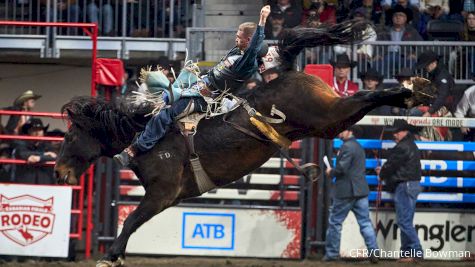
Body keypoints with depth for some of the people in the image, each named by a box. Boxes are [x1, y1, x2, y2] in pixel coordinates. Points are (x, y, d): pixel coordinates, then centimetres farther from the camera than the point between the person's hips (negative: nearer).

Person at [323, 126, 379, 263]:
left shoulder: (347, 146, -13)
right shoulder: (359, 146, 17)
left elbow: (341, 168, -21)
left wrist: (331, 172, -2)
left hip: (346, 191, -8)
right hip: (361, 190, 8)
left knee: (335, 221, 4)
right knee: (365, 222, 3)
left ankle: (331, 253, 8)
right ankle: (373, 251, -6)